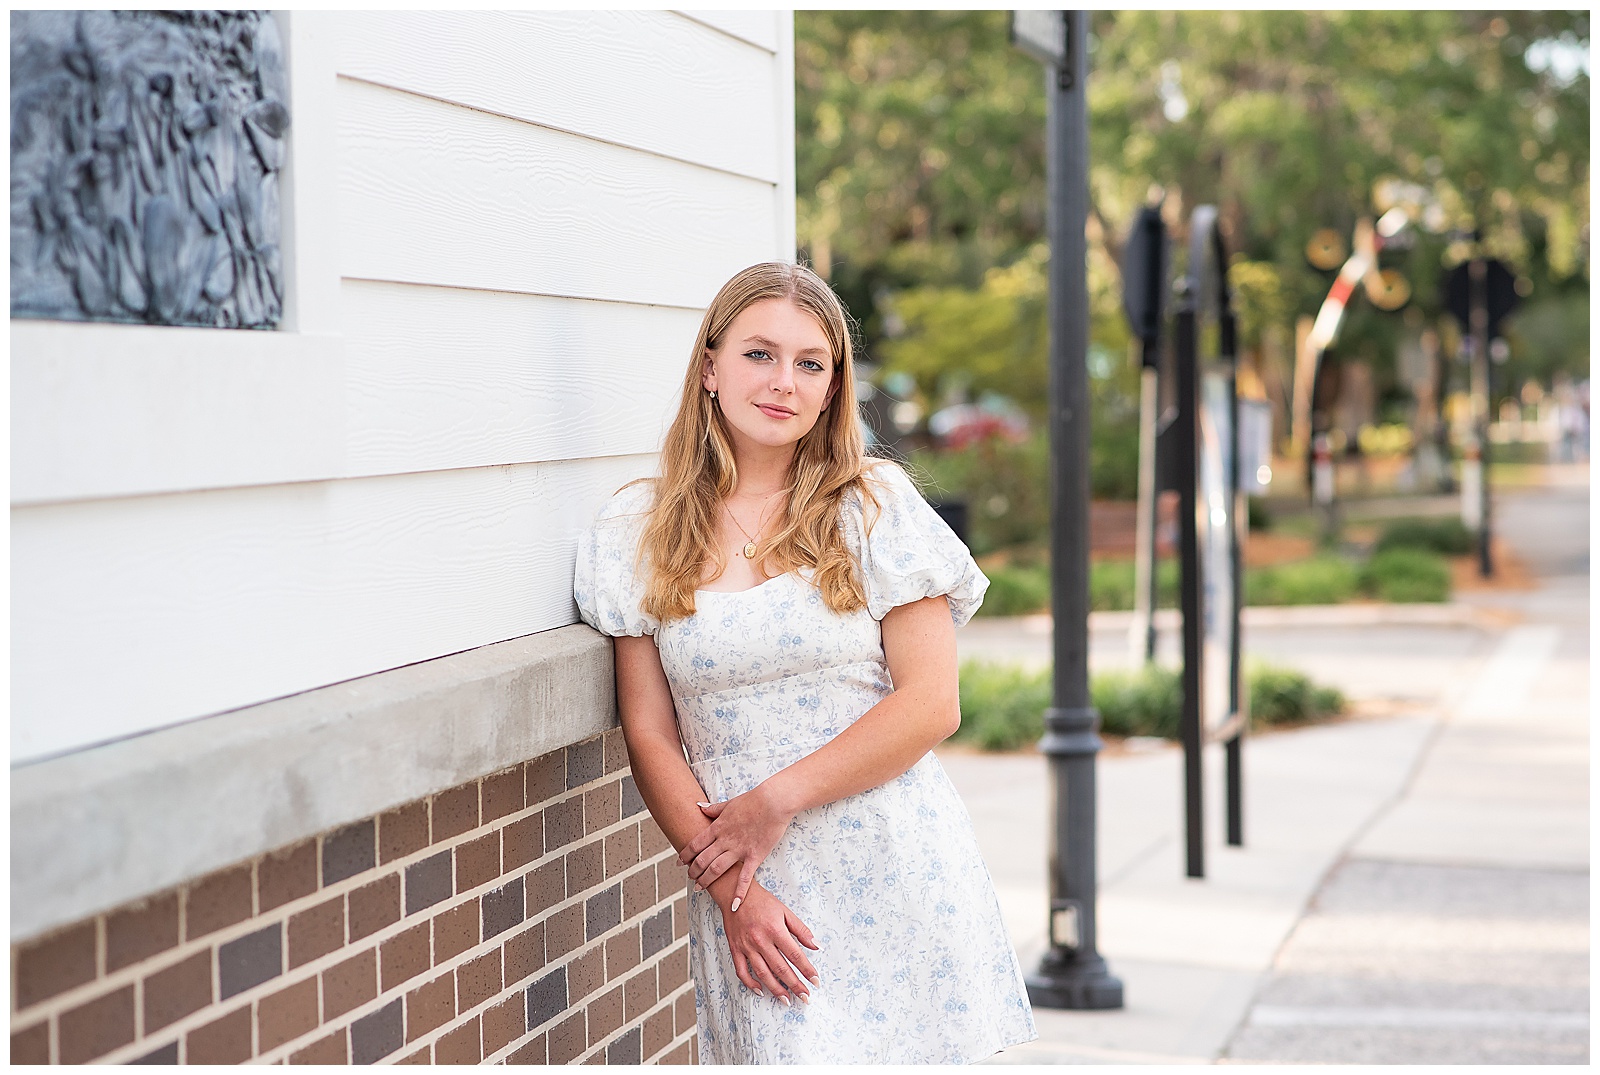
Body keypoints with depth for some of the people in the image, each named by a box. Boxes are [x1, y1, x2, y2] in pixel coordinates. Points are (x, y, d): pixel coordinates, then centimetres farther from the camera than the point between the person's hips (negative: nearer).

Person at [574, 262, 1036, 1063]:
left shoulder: (875, 508, 2)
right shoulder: (639, 533, 5)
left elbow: (931, 703, -4)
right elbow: (650, 735, 2)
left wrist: (775, 801, -9)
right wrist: (731, 890, -8)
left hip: (895, 872, 0)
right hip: (758, 906, 0)